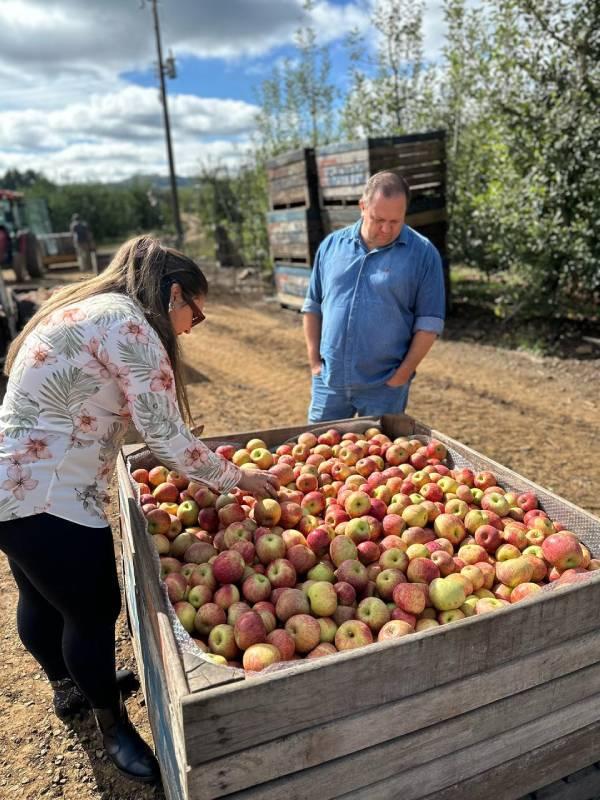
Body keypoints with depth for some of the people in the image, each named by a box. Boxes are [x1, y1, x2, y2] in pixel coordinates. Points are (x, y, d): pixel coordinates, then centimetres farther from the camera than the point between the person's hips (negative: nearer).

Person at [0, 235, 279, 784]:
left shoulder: (89, 308, 12)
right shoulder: (128, 325, -19)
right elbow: (168, 439, -21)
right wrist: (237, 479, -5)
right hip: (46, 497, -10)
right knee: (95, 612, 8)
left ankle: (68, 683, 53)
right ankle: (113, 724, 33)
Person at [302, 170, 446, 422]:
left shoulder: (423, 253, -5)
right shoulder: (332, 244, 4)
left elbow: (429, 323, -5)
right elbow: (313, 307, 11)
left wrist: (402, 375, -10)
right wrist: (314, 361, 4)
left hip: (384, 386, -3)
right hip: (328, 381, 3)